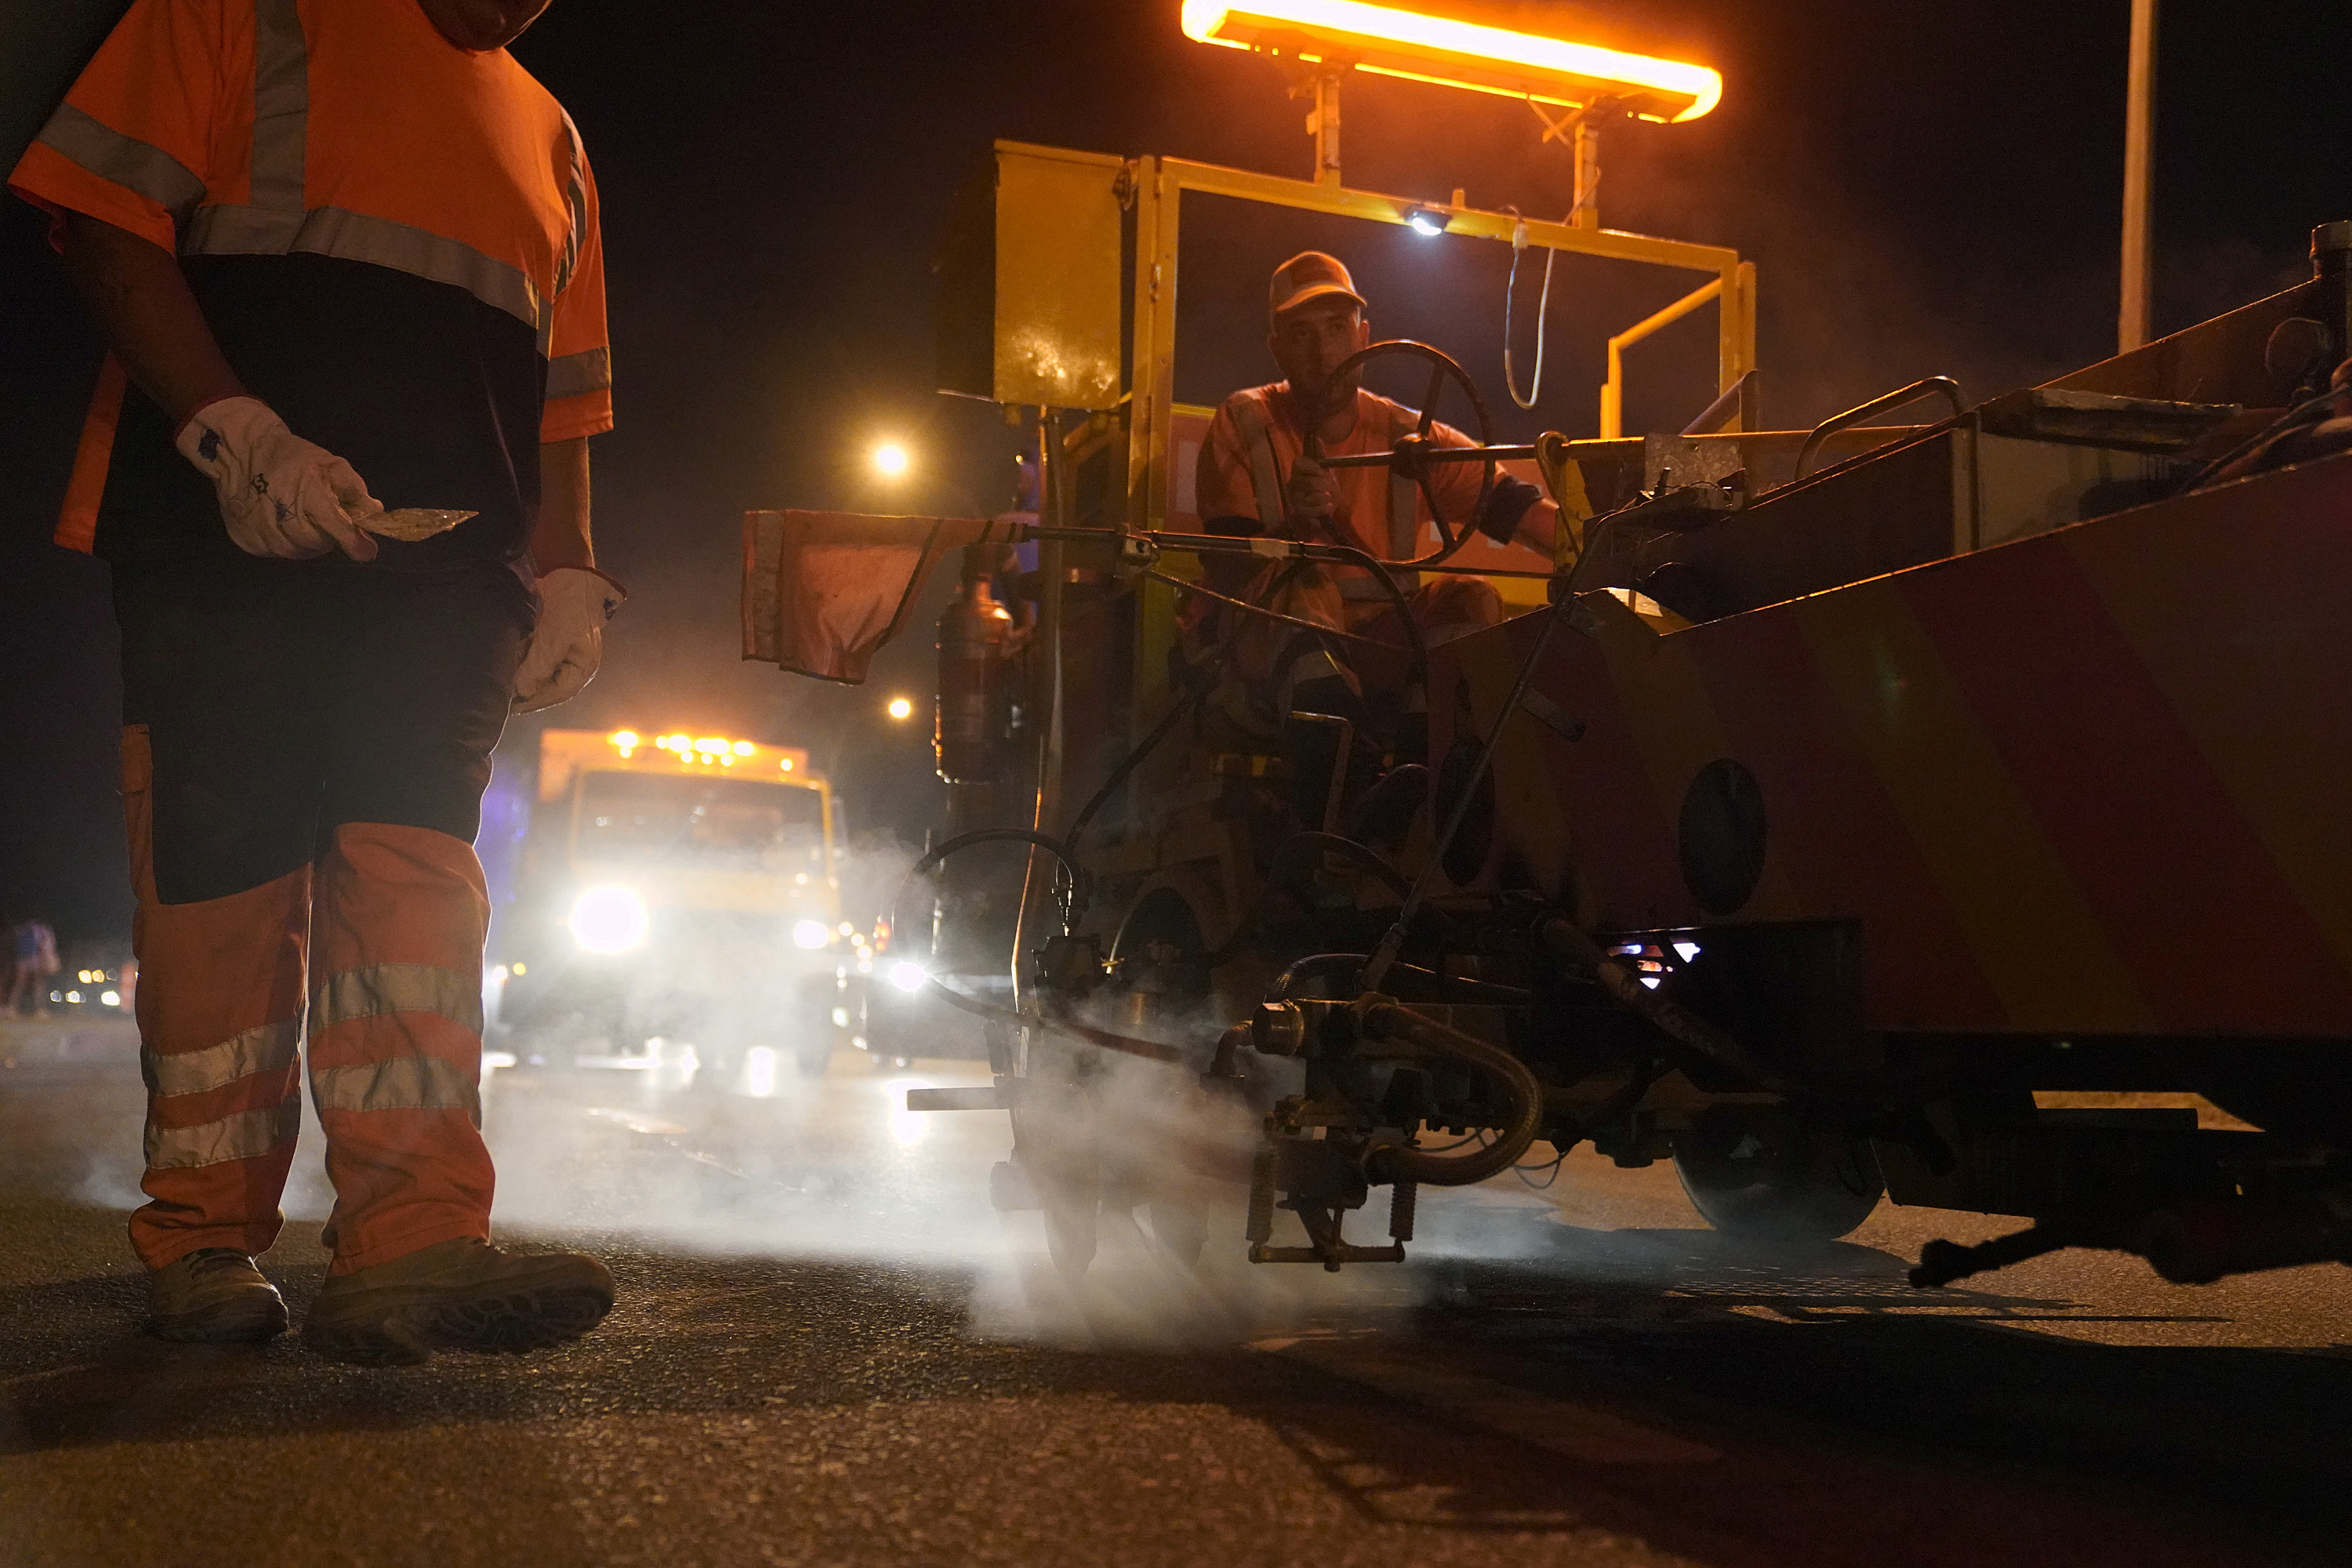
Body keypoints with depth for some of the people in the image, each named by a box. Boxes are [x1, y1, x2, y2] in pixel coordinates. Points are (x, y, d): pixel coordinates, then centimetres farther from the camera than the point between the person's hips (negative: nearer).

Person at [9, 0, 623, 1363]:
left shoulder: (549, 136, 26)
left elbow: (561, 396, 26)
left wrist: (568, 574, 10)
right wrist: (233, 433, -16)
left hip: (445, 562, 4)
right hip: (227, 533, -3)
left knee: (414, 867, -11)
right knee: (219, 873, -3)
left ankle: (413, 1245, -18)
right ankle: (205, 1242, 10)